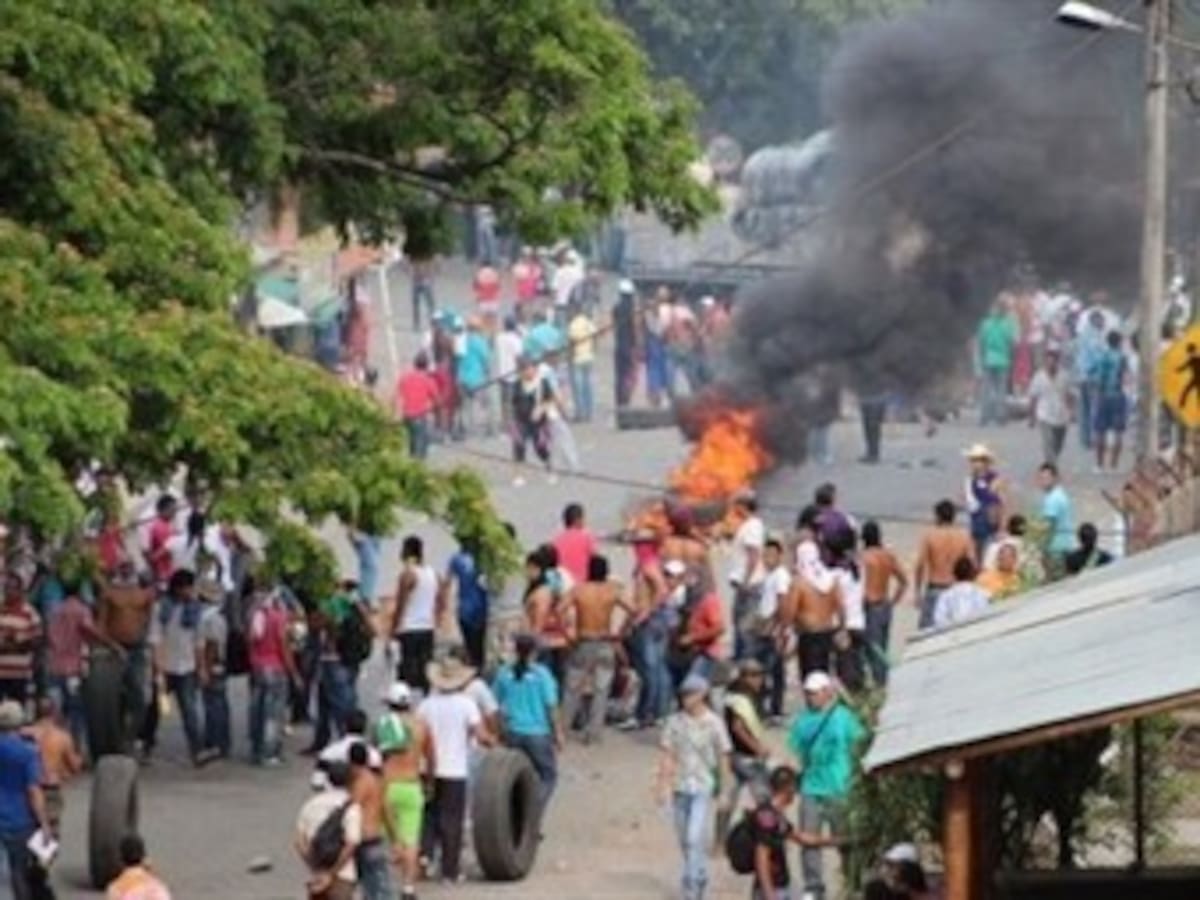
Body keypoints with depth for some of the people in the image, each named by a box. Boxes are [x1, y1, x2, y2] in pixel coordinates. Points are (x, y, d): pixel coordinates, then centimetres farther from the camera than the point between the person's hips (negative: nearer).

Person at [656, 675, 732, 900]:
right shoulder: (675, 721, 2)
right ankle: (699, 880, 29)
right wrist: (663, 785, -1)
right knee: (684, 840, 12)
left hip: (702, 787, -4)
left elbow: (723, 758, -1)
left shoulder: (714, 723, -6)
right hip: (679, 787, 4)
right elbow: (667, 755, 4)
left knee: (696, 839, -13)